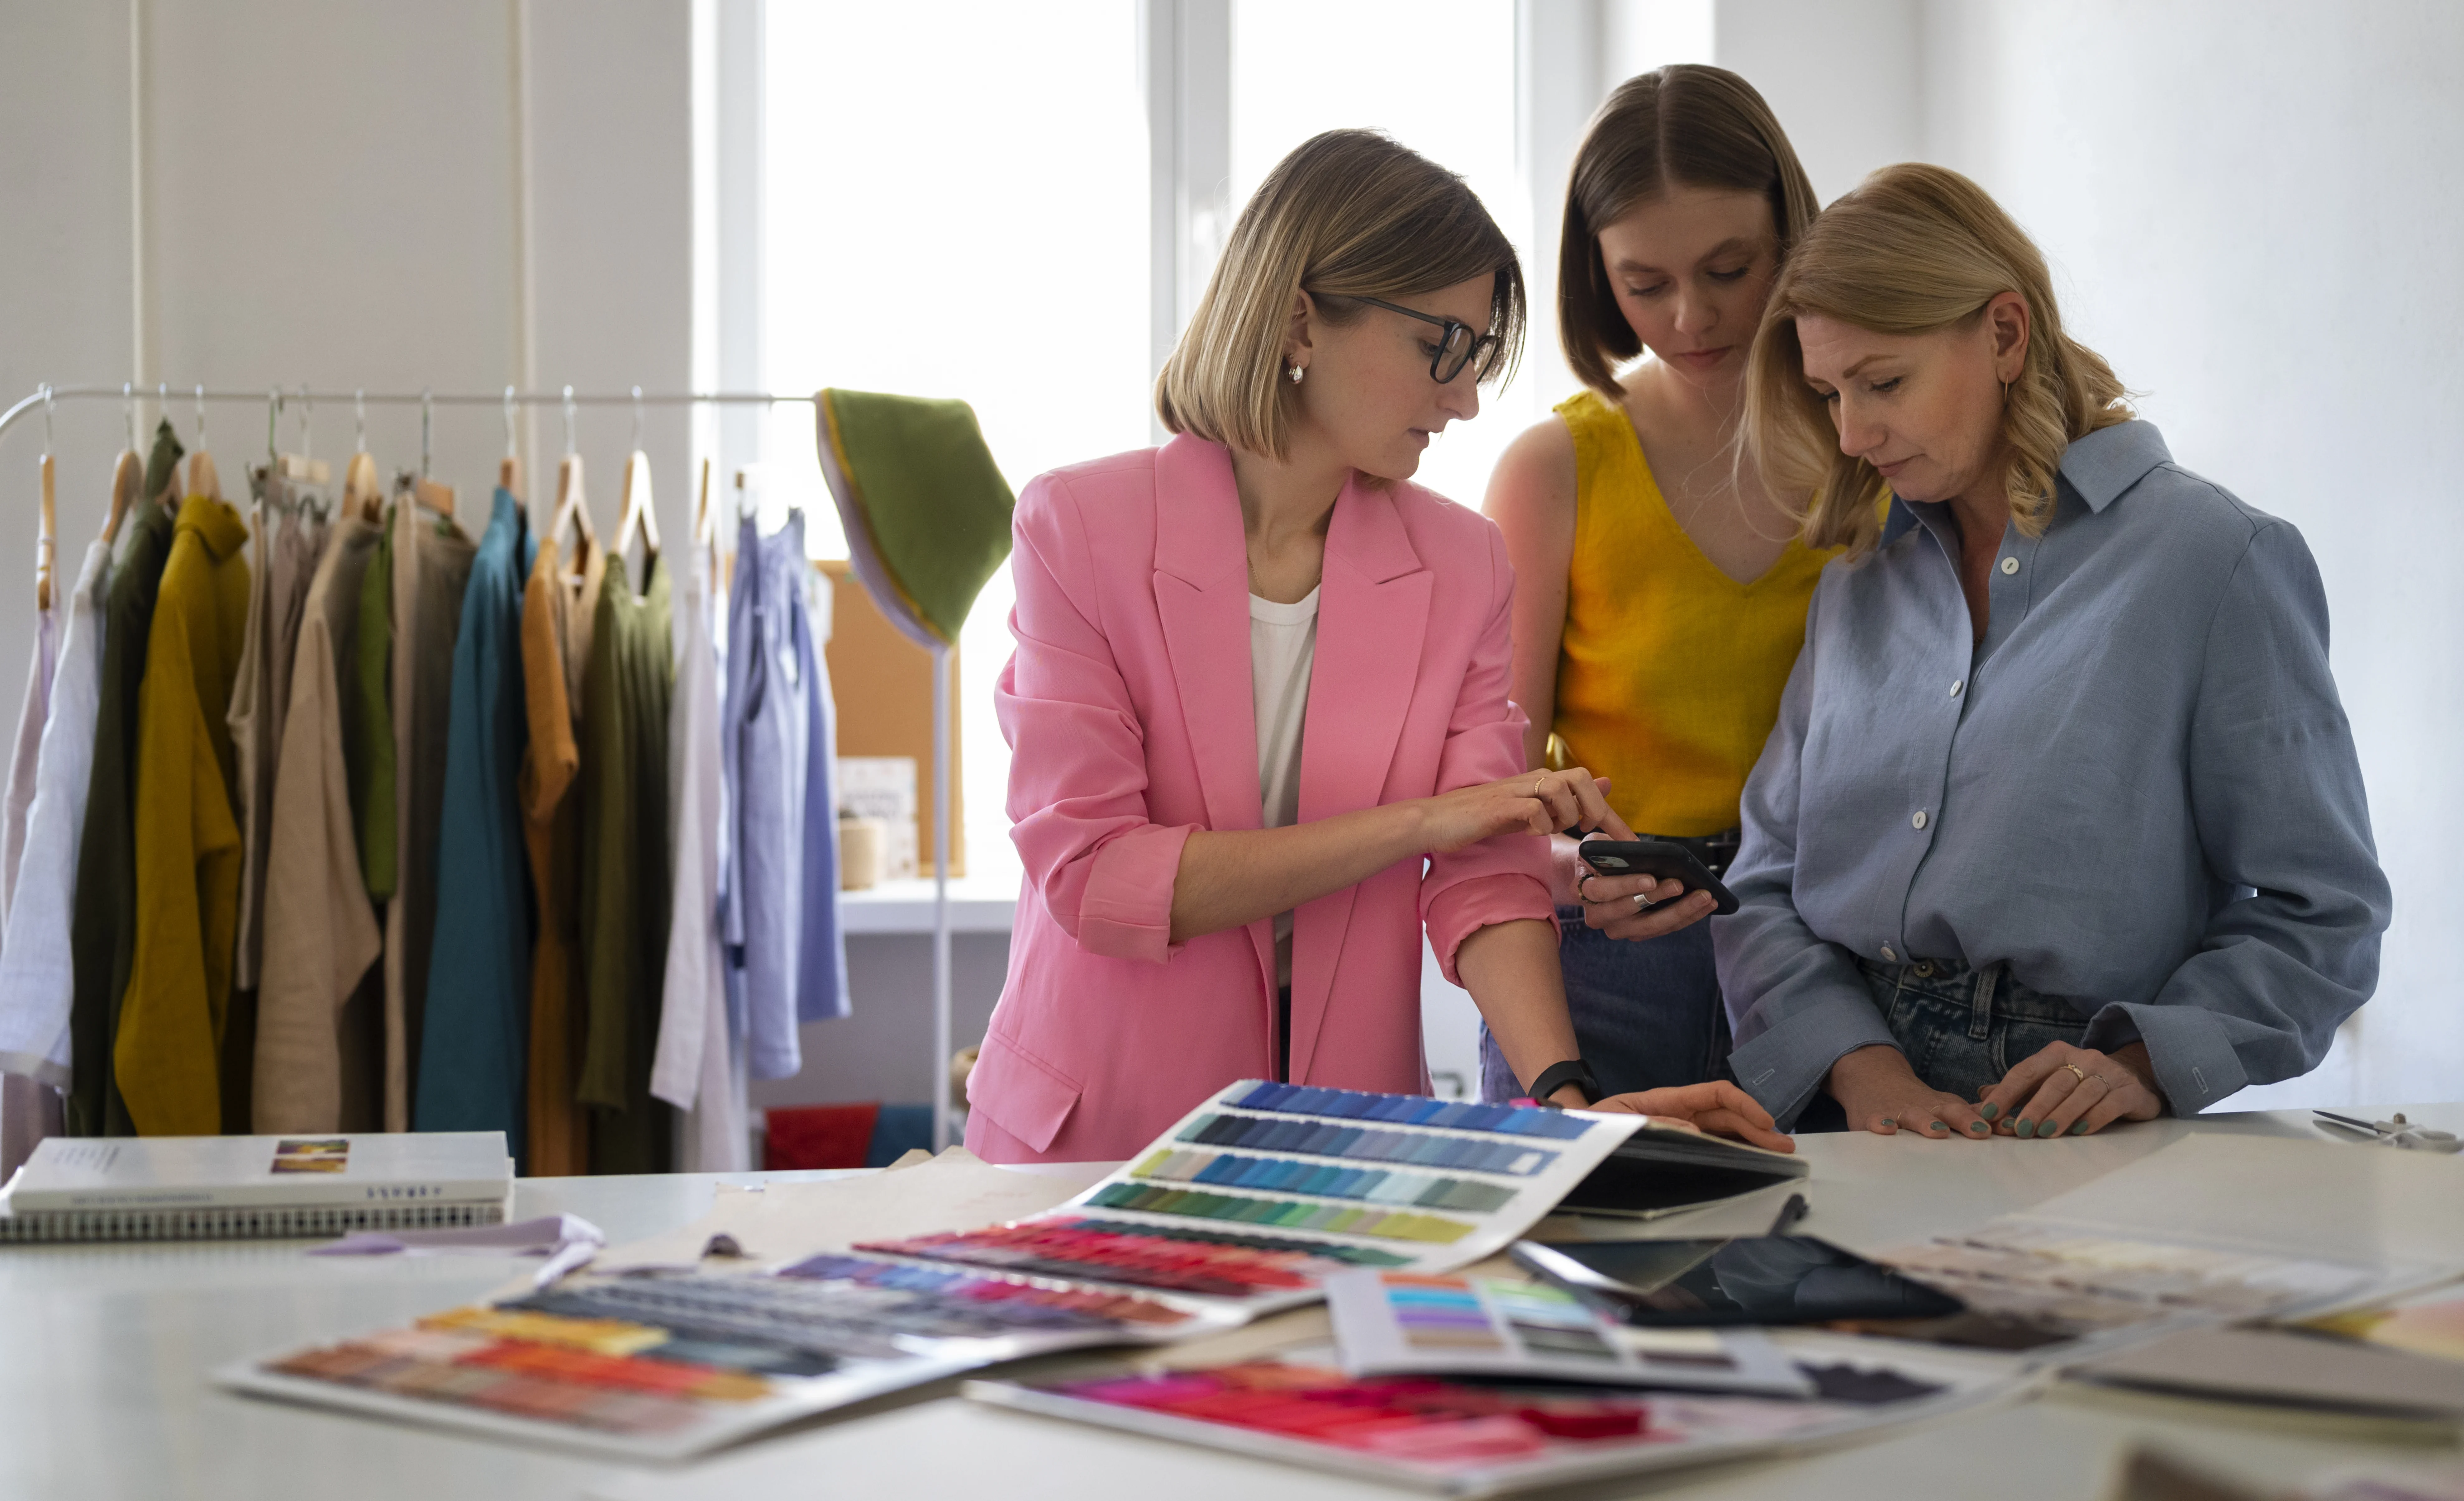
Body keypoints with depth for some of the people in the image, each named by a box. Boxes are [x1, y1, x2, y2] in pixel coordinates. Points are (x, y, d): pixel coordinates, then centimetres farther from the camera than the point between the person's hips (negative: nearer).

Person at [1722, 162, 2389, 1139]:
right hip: (1842, 1125, 4)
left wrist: (2144, 1069, -13)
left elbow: (2320, 912, 0)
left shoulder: (2216, 561, 1)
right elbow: (1765, 885, 13)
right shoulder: (1861, 584, 17)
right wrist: (1864, 1068, -4)